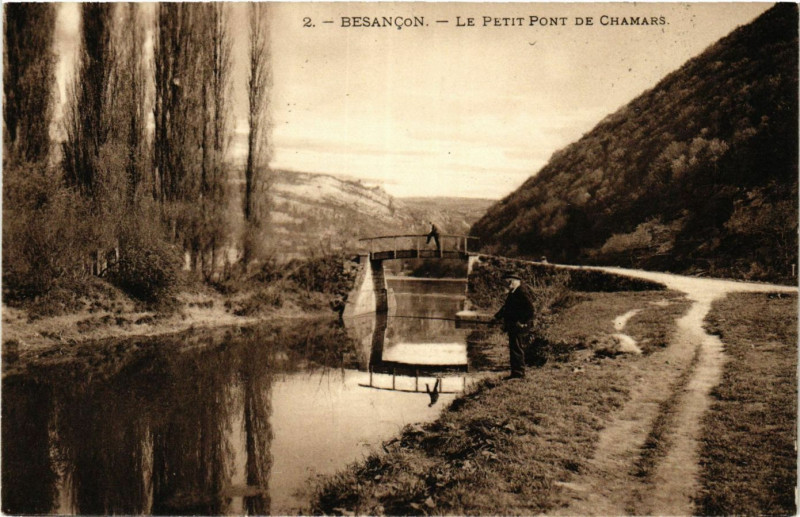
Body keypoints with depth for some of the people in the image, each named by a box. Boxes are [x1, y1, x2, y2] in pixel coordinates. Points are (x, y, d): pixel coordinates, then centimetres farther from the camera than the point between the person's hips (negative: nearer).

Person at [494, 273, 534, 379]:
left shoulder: (521, 292, -18)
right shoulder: (513, 292, 13)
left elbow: (530, 309, -22)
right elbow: (506, 306, 23)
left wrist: (522, 322, -19)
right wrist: (497, 317, 14)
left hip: (519, 327, -10)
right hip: (512, 327, 10)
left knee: (517, 349, -6)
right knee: (513, 350, 15)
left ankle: (518, 373, 0)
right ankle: (516, 373, 23)